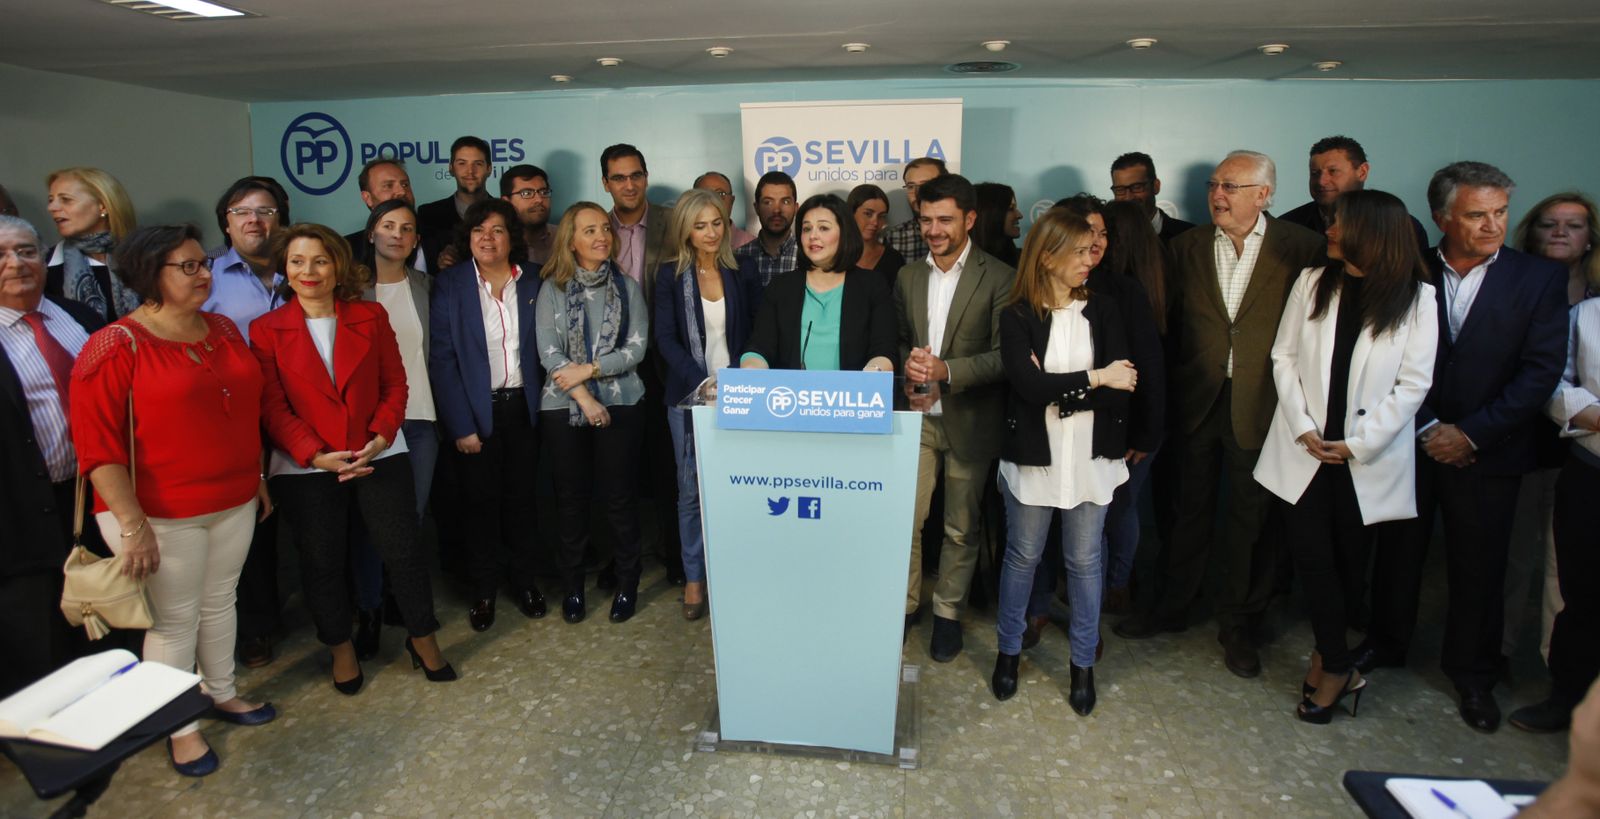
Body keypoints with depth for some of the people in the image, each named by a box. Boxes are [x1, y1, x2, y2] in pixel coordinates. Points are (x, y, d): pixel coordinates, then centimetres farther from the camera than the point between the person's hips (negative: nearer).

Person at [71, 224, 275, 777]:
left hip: (234, 503, 6)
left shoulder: (224, 331, 6)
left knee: (219, 602, 19)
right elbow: (97, 445, -15)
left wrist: (257, 477, 16)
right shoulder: (116, 348, -13)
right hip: (162, 515, -5)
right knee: (175, 619, 7)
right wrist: (132, 525, -18)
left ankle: (221, 693, 39)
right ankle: (180, 728, 26)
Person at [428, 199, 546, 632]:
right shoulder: (450, 285, -5)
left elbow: (543, 347, 6)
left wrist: (541, 400, -3)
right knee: (481, 498, 7)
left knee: (521, 494, 10)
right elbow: (442, 359, -7)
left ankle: (523, 579, 26)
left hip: (522, 405, 2)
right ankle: (482, 588, 22)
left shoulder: (533, 282, 2)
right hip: (477, 409, -2)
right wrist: (460, 425, -11)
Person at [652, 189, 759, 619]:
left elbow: (754, 332, 7)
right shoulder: (671, 274, 1)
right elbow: (665, 338, -6)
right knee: (692, 488, 5)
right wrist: (704, 383, -18)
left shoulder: (742, 271, 5)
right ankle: (694, 577, 19)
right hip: (689, 395, -1)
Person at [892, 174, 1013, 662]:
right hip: (916, 415, 3)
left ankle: (948, 612, 27)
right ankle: (905, 604, 24)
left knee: (962, 527, 9)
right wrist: (907, 367, -7)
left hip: (970, 420, -3)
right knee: (903, 519, 4)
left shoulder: (999, 278, -7)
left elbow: (1005, 356, -11)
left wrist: (946, 370, -23)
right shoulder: (908, 276, 9)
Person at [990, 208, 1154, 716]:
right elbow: (1027, 384, -17)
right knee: (1022, 556, 11)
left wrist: (1058, 389, -16)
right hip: (1035, 454, -1)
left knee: (1084, 560, 12)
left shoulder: (1105, 306, 1)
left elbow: (1125, 382, -8)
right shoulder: (1017, 317, -5)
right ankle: (1008, 651, 30)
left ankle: (1083, 664, 28)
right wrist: (1094, 378, -14)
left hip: (1092, 456, 2)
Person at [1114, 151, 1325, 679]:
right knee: (1192, 509, 15)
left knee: (1250, 519, 9)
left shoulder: (1301, 247, -6)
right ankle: (1172, 607, 32)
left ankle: (1238, 626, 27)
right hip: (1199, 399, 2)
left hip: (1259, 404, -2)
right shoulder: (1188, 246, 2)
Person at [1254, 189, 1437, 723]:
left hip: (1369, 458, -1)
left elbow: (1414, 383, -4)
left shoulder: (1417, 298, -3)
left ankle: (1327, 659, 29)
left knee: (1352, 560, 9)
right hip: (1306, 450, 2)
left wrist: (1358, 443, -11)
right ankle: (1339, 668, 14)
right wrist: (1303, 428, -6)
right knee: (1311, 554, -2)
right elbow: (1284, 357, 3)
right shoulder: (1312, 283, 4)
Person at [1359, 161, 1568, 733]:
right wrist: (1426, 428, -10)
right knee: (1398, 551, 13)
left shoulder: (1540, 279, -2)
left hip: (1485, 451, 0)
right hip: (1409, 442, 1)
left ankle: (1472, 674, 27)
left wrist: (1470, 432, -13)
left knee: (1478, 567, 9)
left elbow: (1542, 368, -7)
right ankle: (1386, 643, 33)